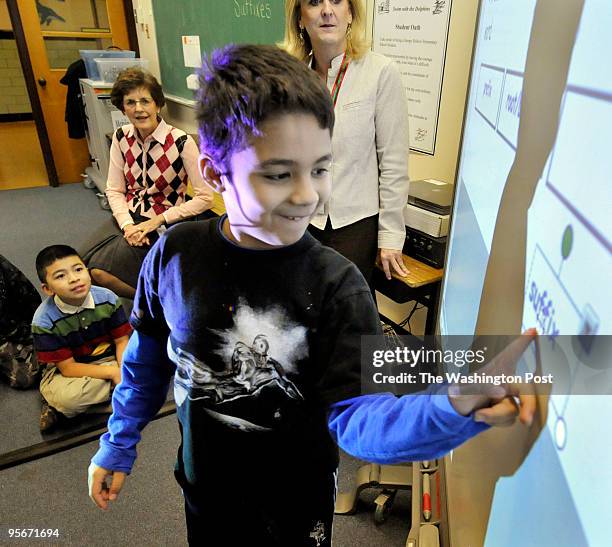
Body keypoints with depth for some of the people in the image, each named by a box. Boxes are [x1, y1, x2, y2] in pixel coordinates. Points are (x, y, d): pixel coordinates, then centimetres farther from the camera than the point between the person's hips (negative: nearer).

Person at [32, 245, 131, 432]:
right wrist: (112, 372, -25)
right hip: (71, 370, -4)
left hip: (110, 359, 5)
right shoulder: (44, 321, -19)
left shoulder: (107, 298, -13)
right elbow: (68, 368, -16)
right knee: (67, 397, -38)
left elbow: (121, 341, -5)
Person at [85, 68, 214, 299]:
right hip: (131, 224, 6)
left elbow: (205, 198, -16)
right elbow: (114, 190, 5)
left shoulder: (181, 142, -16)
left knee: (97, 271, -19)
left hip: (163, 228, -5)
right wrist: (127, 225, -13)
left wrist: (156, 221, -15)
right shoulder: (122, 138, 1)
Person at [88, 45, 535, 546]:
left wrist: (455, 408, -45)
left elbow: (354, 415, -27)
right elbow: (148, 355, 0)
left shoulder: (337, 285, -22)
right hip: (203, 489, 2)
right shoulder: (175, 254, -15)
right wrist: (118, 445, 10)